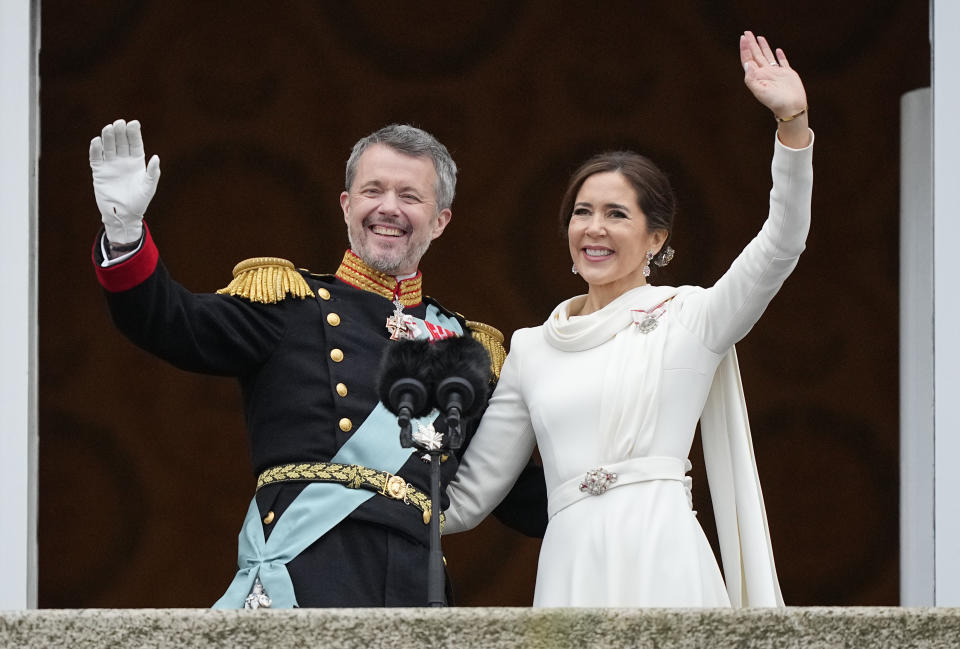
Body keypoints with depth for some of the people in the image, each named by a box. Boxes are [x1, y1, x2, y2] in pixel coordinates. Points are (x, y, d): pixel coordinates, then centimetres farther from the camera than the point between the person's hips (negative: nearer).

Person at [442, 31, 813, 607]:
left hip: (662, 564, -3)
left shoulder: (689, 317, 9)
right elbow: (468, 497, 21)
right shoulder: (531, 349, 18)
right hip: (572, 572, 3)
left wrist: (793, 121, -16)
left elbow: (780, 247, -8)